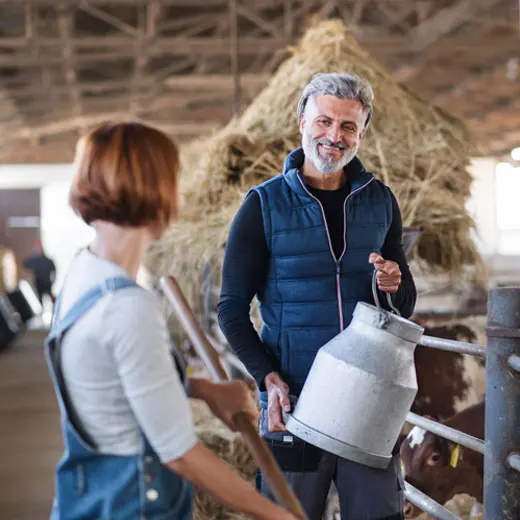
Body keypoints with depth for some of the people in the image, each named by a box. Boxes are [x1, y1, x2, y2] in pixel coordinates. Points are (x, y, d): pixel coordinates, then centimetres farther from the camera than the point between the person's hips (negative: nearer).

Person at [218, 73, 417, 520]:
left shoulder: (380, 202, 8)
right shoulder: (264, 206, -2)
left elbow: (405, 307, 14)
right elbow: (232, 310, -3)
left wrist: (395, 287, -9)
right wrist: (269, 378, -17)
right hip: (295, 403, -3)